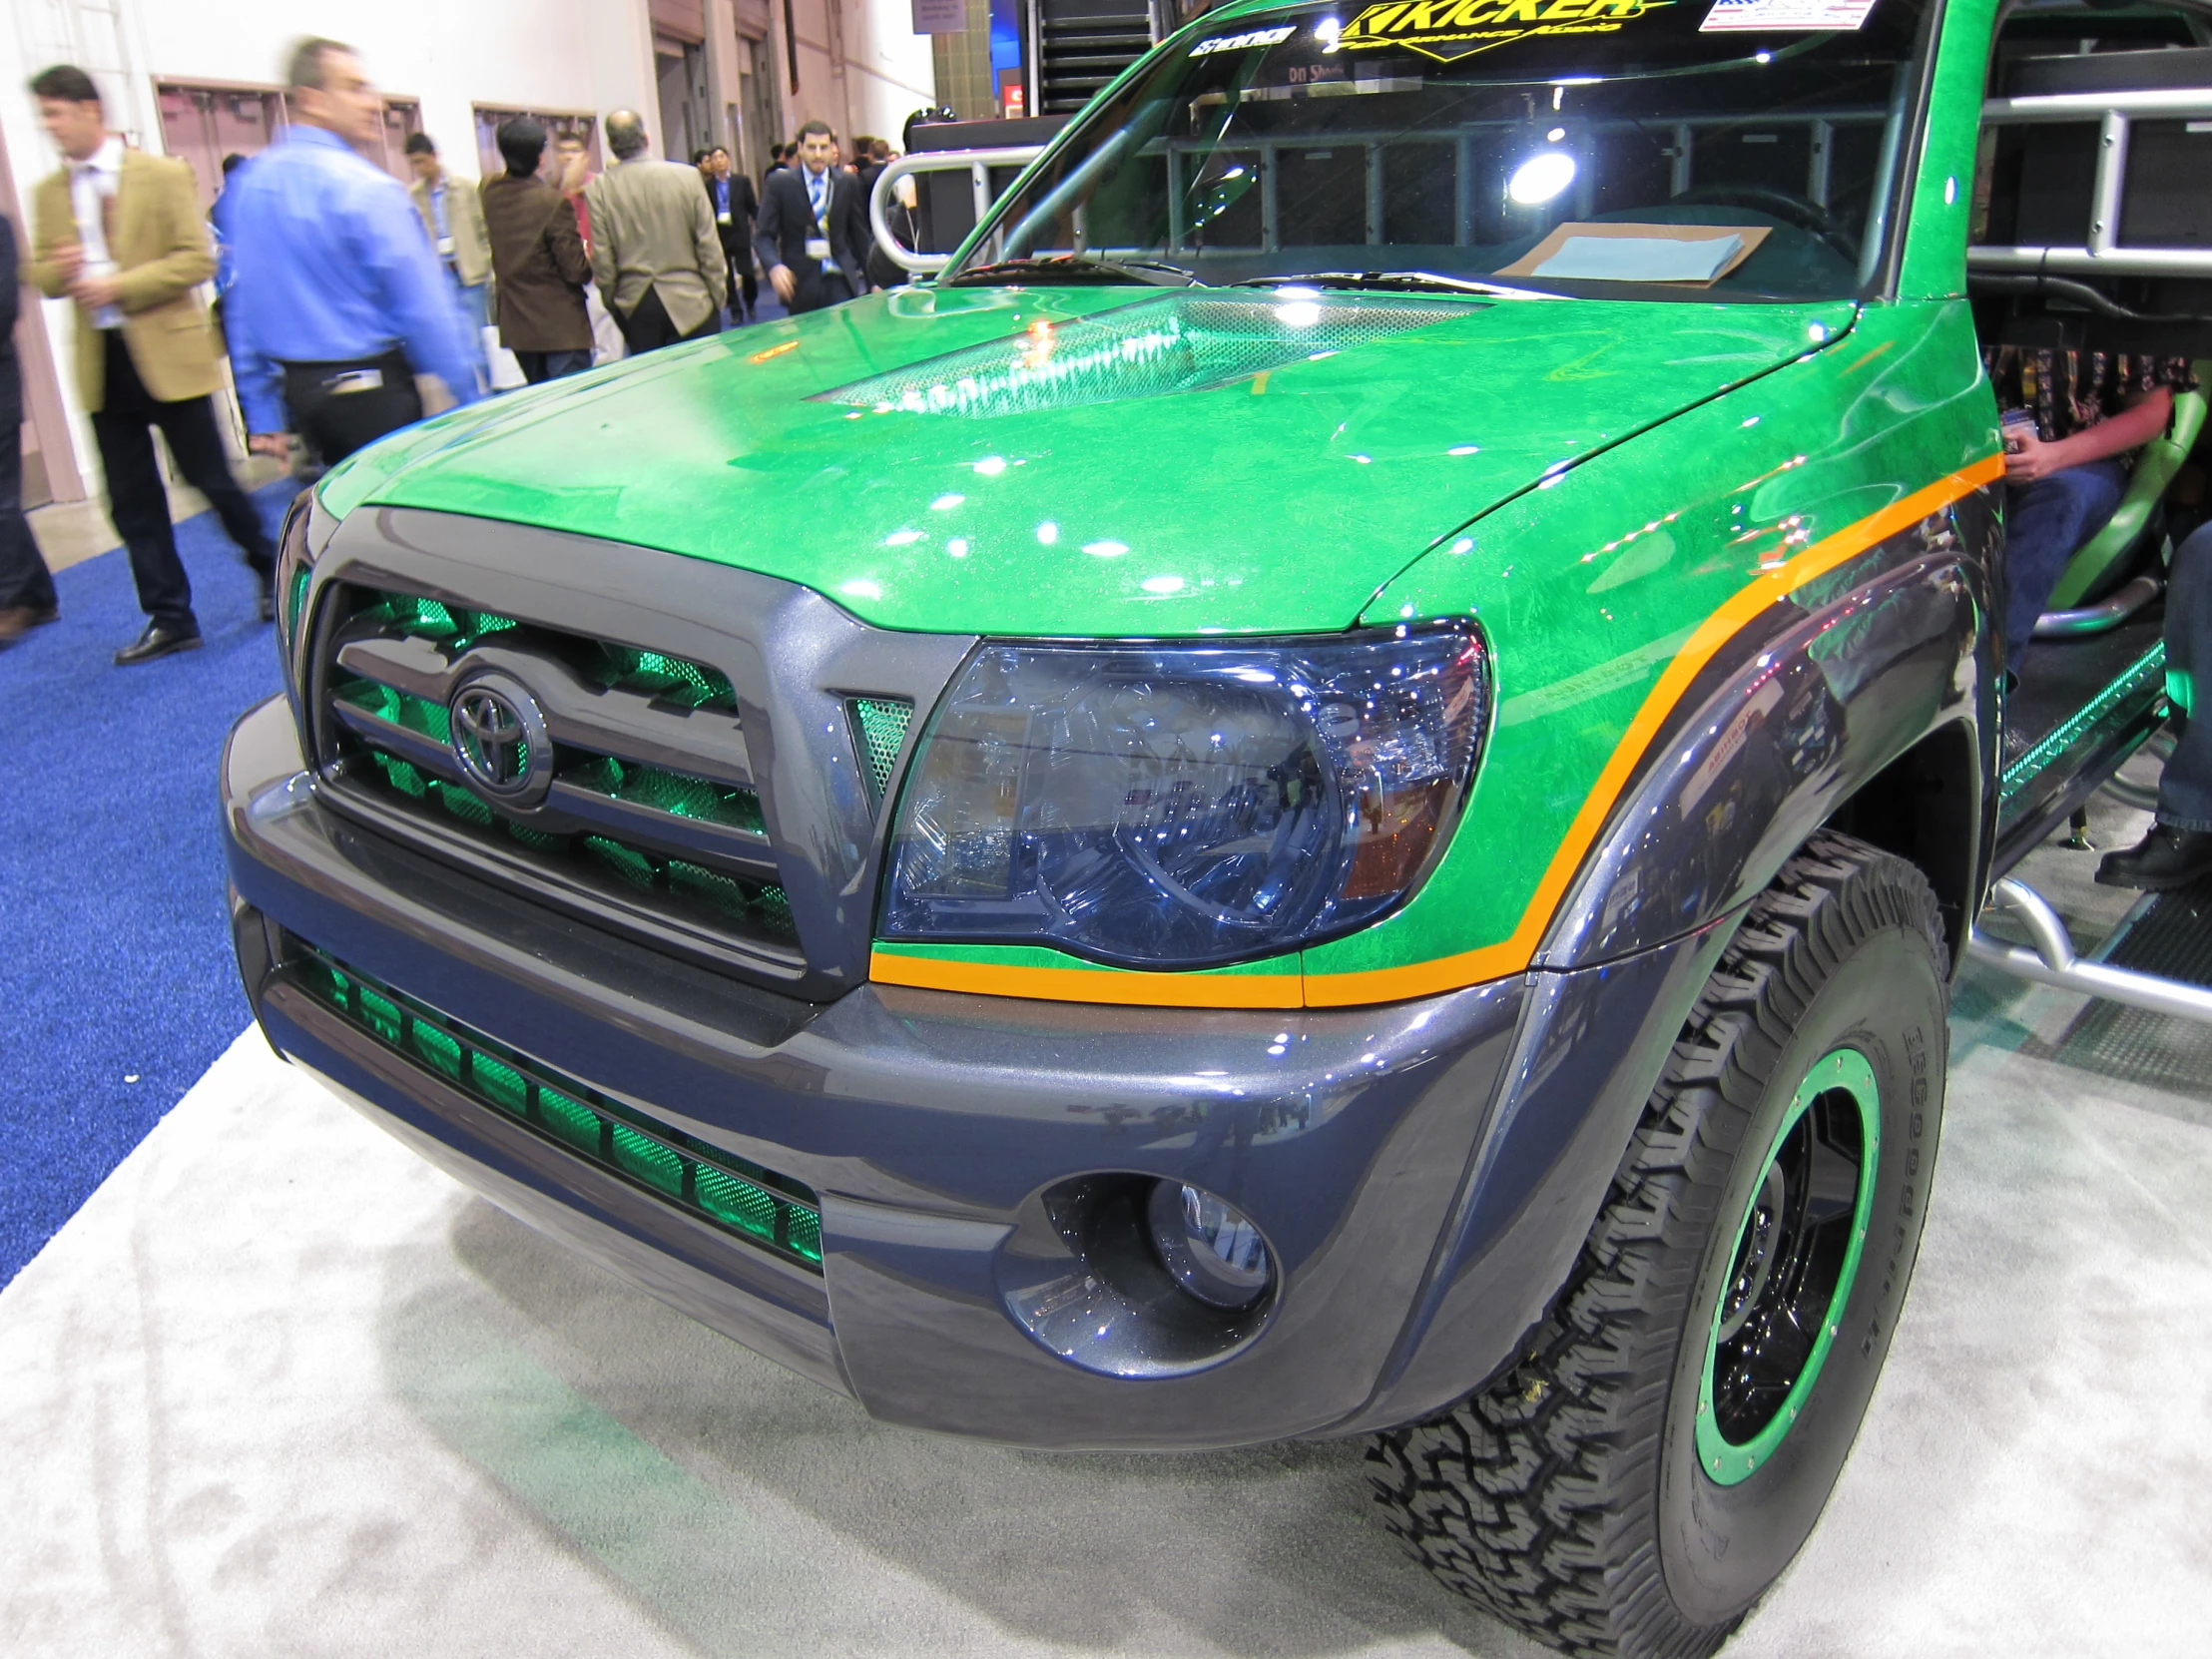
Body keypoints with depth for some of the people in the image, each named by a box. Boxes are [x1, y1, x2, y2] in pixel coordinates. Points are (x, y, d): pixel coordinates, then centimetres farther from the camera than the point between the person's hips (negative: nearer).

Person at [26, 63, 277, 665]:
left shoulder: (164, 176, -3)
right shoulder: (50, 192, 11)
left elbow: (197, 259, -10)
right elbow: (42, 274, 14)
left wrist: (119, 286, -17)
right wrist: (58, 271, -10)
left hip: (167, 353, -5)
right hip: (101, 364, 5)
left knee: (211, 479, 1)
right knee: (132, 501, 5)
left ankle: (270, 572, 24)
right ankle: (170, 618, 12)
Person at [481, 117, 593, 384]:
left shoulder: (490, 194, 1)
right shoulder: (554, 202, -18)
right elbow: (576, 269, -16)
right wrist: (589, 264, 4)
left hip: (516, 325, 7)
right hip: (560, 325, -7)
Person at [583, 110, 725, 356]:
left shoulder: (598, 189, -4)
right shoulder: (686, 176, -6)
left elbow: (602, 258, -2)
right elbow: (709, 244, -4)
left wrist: (613, 303, 10)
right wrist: (718, 296, 6)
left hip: (635, 306, 1)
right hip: (689, 301, -1)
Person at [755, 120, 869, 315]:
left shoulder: (848, 183, 6)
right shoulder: (780, 183, -1)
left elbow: (859, 233, 12)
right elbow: (764, 235, -3)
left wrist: (870, 277, 10)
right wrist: (774, 266, -22)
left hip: (840, 280, 1)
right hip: (801, 282, -1)